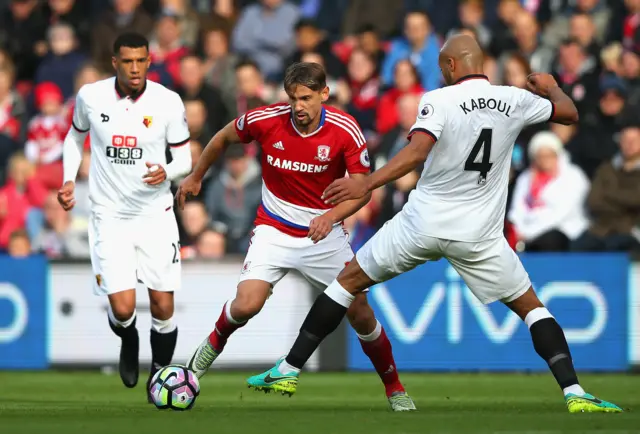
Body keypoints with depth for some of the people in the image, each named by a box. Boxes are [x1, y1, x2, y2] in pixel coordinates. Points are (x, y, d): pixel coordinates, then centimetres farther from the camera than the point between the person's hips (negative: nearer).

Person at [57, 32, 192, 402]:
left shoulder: (168, 102, -10)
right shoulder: (90, 97, -6)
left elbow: (185, 158, -2)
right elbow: (75, 137, 15)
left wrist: (167, 172, -23)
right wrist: (69, 180, 2)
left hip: (156, 214, 0)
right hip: (110, 216, 0)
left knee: (163, 307, -1)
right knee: (123, 308, -11)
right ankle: (128, 342, 26)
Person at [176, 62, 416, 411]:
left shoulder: (346, 131, -18)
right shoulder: (265, 120, -16)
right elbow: (223, 138, 5)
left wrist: (330, 217, -32)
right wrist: (195, 177, 16)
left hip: (324, 230, 0)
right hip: (274, 230, 0)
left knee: (359, 313, -4)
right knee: (246, 304, -20)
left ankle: (394, 387, 18)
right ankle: (214, 343, 15)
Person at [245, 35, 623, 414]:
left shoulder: (439, 101, -10)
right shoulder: (515, 101, 1)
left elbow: (418, 151, -26)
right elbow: (570, 114, 16)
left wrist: (365, 185, -29)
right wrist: (552, 88, 37)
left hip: (423, 223, -2)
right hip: (479, 235, 2)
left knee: (349, 280, 16)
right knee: (530, 305, 16)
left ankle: (289, 370, 15)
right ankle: (574, 393, -2)